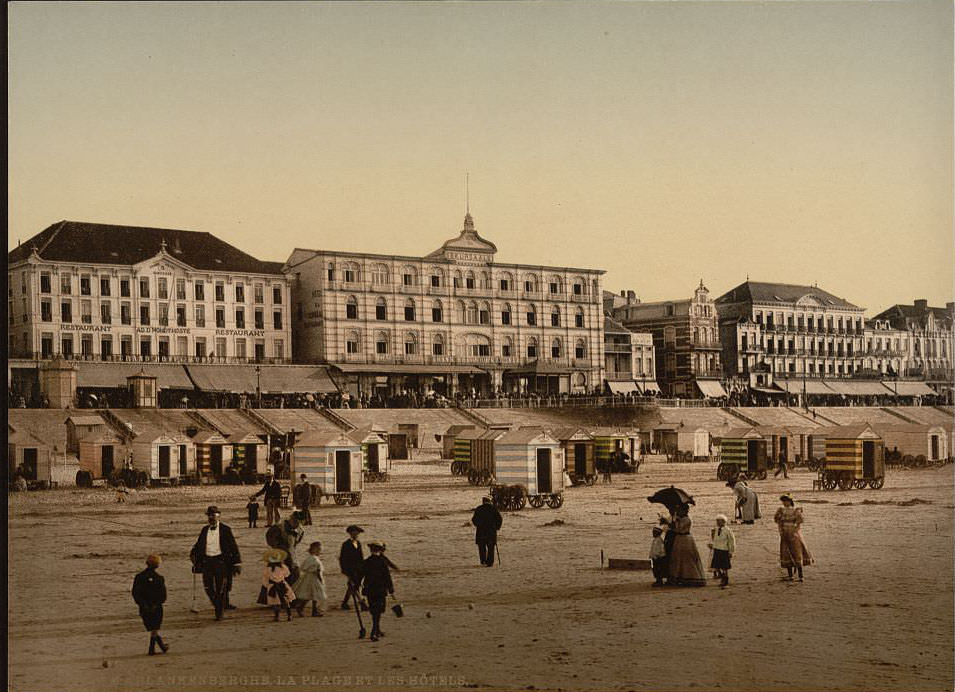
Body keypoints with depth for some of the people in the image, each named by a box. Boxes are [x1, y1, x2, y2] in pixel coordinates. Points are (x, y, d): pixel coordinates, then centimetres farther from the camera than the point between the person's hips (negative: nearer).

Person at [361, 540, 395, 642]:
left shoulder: (366, 562, -2)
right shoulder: (383, 562, -10)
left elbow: (360, 576, 3)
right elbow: (388, 577, -9)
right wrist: (391, 591, -2)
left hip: (369, 591, 3)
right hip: (381, 591, -3)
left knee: (374, 612, 17)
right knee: (377, 613, 1)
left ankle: (378, 631, 29)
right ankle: (374, 633, -11)